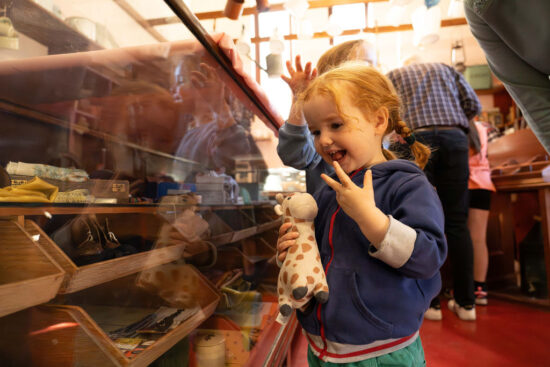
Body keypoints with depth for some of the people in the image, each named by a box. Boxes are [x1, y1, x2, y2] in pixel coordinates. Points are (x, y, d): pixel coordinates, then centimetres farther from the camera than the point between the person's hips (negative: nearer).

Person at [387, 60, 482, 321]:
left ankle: (430, 302, 3)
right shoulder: (445, 69, 28)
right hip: (454, 138, 2)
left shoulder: (394, 75, 23)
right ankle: (465, 302, 8)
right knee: (457, 223, 4)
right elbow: (473, 105, 16)